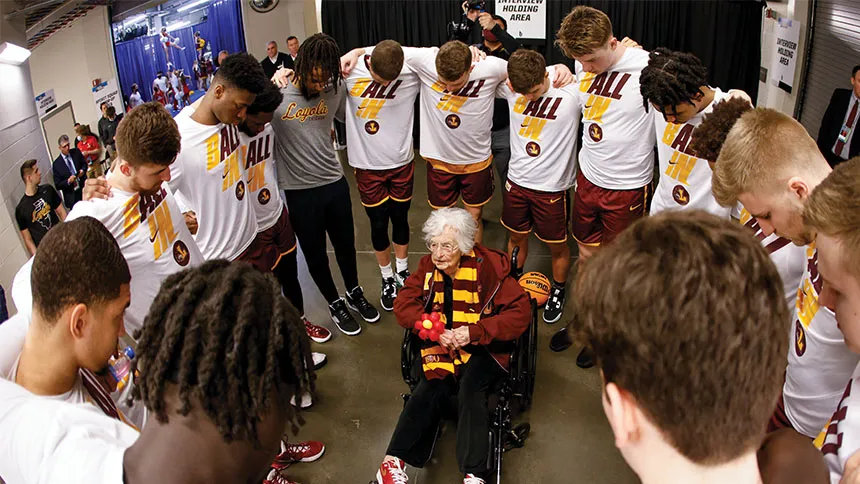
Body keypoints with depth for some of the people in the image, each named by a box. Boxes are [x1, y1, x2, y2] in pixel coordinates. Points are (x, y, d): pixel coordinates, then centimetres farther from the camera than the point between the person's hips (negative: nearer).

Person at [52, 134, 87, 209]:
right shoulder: (57, 164, -6)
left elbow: (84, 163, 18)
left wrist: (83, 170, -6)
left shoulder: (76, 152, 1)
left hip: (84, 189, 3)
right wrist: (68, 181, -21)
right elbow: (57, 185, -3)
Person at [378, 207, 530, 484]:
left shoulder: (488, 266, -12)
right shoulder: (428, 267, 1)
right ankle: (392, 462, -22)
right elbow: (403, 305, 1)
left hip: (481, 347, -3)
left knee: (470, 389, -30)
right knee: (427, 391, -23)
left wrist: (475, 332, -25)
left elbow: (520, 312, -15)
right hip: (442, 347, 3)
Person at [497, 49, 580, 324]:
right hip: (516, 180, 4)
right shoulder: (510, 87, -7)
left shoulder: (571, 91, -19)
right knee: (516, 238, 21)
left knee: (557, 247, 13)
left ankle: (558, 292, 38)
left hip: (552, 187, -4)